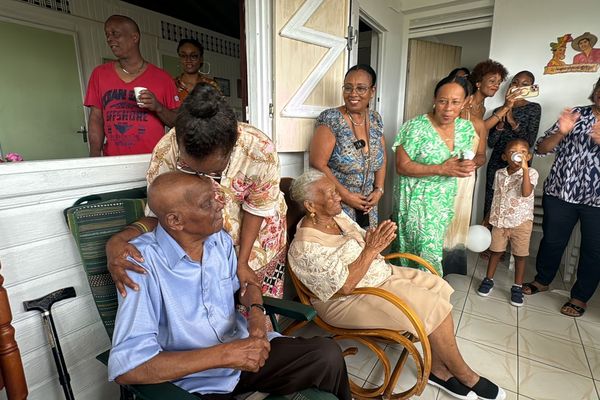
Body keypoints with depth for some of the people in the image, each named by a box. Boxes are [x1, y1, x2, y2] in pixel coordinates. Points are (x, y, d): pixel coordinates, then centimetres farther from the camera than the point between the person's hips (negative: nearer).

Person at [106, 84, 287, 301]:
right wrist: (118, 240, -38)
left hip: (257, 233, 0)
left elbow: (257, 209, -17)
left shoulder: (260, 151, -33)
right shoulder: (166, 153, -30)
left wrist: (243, 261, -16)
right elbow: (158, 215, -18)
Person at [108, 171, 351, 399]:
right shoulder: (143, 261, -22)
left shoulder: (220, 239, -2)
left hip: (243, 347, 5)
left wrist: (256, 310, -9)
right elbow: (127, 366, -27)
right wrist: (223, 354, -28)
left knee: (328, 355, -9)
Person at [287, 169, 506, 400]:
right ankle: (464, 375, 12)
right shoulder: (305, 248, -25)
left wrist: (376, 240, -13)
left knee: (437, 287, -4)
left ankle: (437, 368, 6)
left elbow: (361, 245, 8)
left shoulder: (336, 216, 0)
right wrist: (371, 249, -27)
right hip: (350, 301, -8)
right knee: (434, 307, -14)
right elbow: (344, 286, -26)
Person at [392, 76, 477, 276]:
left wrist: (466, 166, -10)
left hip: (444, 200, 6)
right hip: (416, 199, -6)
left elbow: (464, 160, 15)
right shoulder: (416, 128, -18)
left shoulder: (466, 128, 1)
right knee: (426, 251, -3)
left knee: (434, 246, 18)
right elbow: (402, 166, -18)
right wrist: (442, 169, -25)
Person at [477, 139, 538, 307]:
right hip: (499, 220, 3)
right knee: (495, 250, 11)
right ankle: (488, 280, 26)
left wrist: (524, 168, -30)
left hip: (521, 221, -3)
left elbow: (526, 192, -26)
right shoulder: (499, 174, 3)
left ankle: (517, 287, 20)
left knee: (520, 254, 6)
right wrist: (489, 217, 14)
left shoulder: (531, 173, -8)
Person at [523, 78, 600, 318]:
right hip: (560, 192, 0)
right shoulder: (576, 115, 5)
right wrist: (561, 132, -19)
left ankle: (580, 296, 27)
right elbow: (541, 148, 0)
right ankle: (542, 280, 33)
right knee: (552, 240, 11)